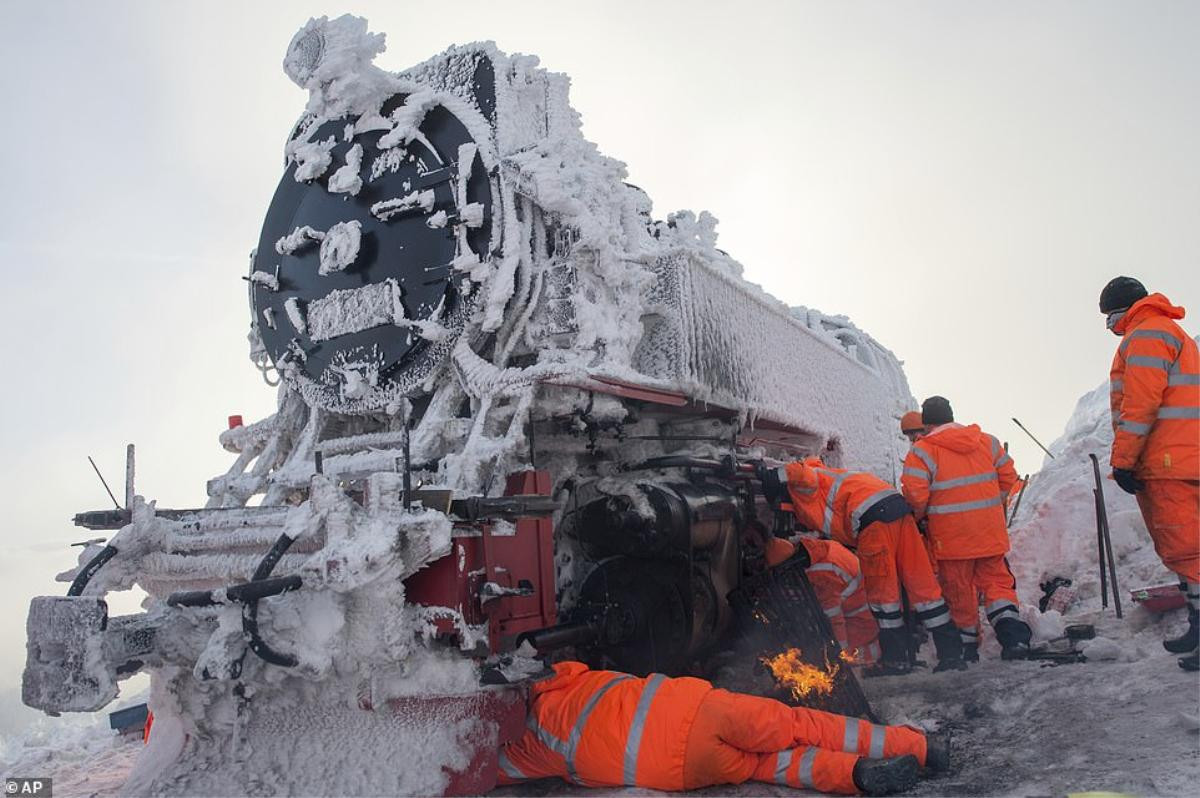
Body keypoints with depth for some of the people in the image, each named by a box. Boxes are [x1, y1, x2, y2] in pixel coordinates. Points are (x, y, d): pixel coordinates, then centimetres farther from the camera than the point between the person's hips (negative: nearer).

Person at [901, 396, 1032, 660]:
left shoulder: (922, 451, -10)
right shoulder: (987, 441, 6)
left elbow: (915, 494, -16)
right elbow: (1008, 476, 10)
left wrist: (920, 516, 4)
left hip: (951, 536, -3)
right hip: (991, 532, 4)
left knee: (958, 590, 10)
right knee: (997, 581, 15)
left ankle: (967, 644, 19)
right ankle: (1013, 635, 0)